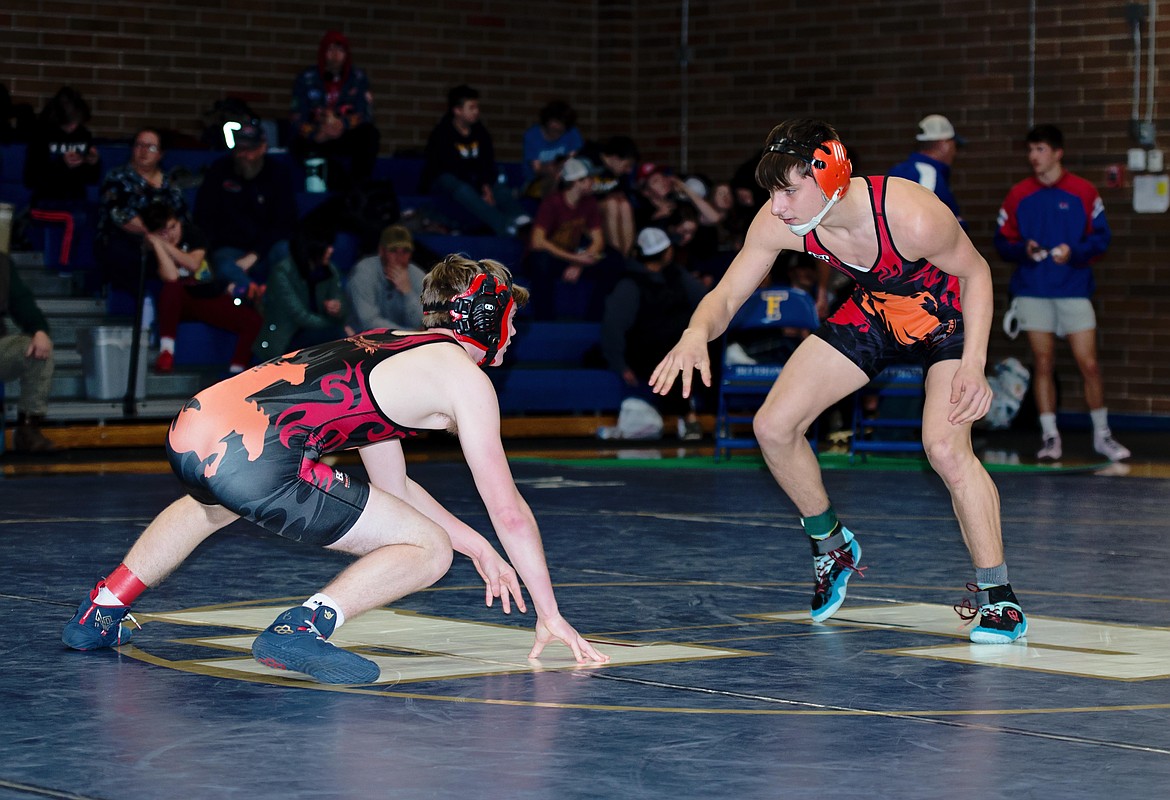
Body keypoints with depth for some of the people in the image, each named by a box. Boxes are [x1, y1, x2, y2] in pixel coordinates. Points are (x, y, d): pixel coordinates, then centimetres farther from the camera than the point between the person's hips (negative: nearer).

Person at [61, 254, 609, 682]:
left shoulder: (389, 347, 31)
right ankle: (302, 628, -17)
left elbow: (392, 485, 41)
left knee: (215, 503, 46)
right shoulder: (465, 377, 8)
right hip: (254, 460, -9)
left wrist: (477, 547, 44)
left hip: (191, 427, 9)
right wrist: (549, 614, 16)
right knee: (430, 550, 2)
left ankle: (100, 614, 45)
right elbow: (508, 511, 8)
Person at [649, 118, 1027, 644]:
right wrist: (697, 334, -40)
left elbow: (975, 272, -20)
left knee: (946, 448, -25)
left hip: (948, 318, -5)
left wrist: (973, 364, -29)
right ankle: (831, 546, 23)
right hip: (873, 314, 6)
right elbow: (726, 296, -16)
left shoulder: (913, 217, -37)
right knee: (774, 427, -2)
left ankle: (998, 598, -10)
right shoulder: (777, 224, -24)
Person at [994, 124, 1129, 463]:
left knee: (1089, 365, -3)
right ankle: (1050, 436, 9)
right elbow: (1003, 240, 8)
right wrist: (1023, 250, -12)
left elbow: (1101, 237, 1)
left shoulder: (1083, 191, 0)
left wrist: (1074, 252, -16)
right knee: (1043, 364, 2)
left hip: (1074, 290, -2)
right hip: (1032, 291, 2)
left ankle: (1102, 435, 11)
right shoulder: (1019, 194, 6)